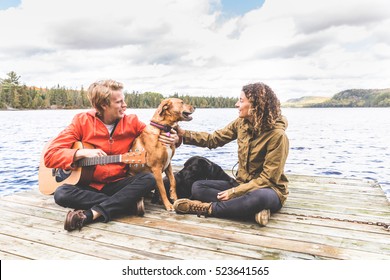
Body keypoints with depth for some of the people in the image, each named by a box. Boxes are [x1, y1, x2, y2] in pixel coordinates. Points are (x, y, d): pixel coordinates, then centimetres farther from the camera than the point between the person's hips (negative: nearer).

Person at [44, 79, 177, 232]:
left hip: (117, 183, 1)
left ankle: (91, 213, -31)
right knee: (61, 194, -30)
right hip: (89, 185, 0)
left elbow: (156, 136, 11)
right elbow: (50, 155, -9)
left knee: (148, 179, -26)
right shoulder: (82, 121, -7)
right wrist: (82, 153, -25)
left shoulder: (132, 122, -2)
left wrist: (171, 139, -13)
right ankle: (129, 203, -26)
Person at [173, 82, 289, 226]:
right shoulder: (241, 123, -1)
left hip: (268, 190, -6)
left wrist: (234, 192, -22)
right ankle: (254, 208, -22)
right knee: (197, 187, -10)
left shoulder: (277, 135, -20)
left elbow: (268, 179, -20)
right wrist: (183, 133, -3)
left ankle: (207, 208, -21)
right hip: (242, 183, 7)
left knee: (258, 197, -43)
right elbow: (214, 139, 6)